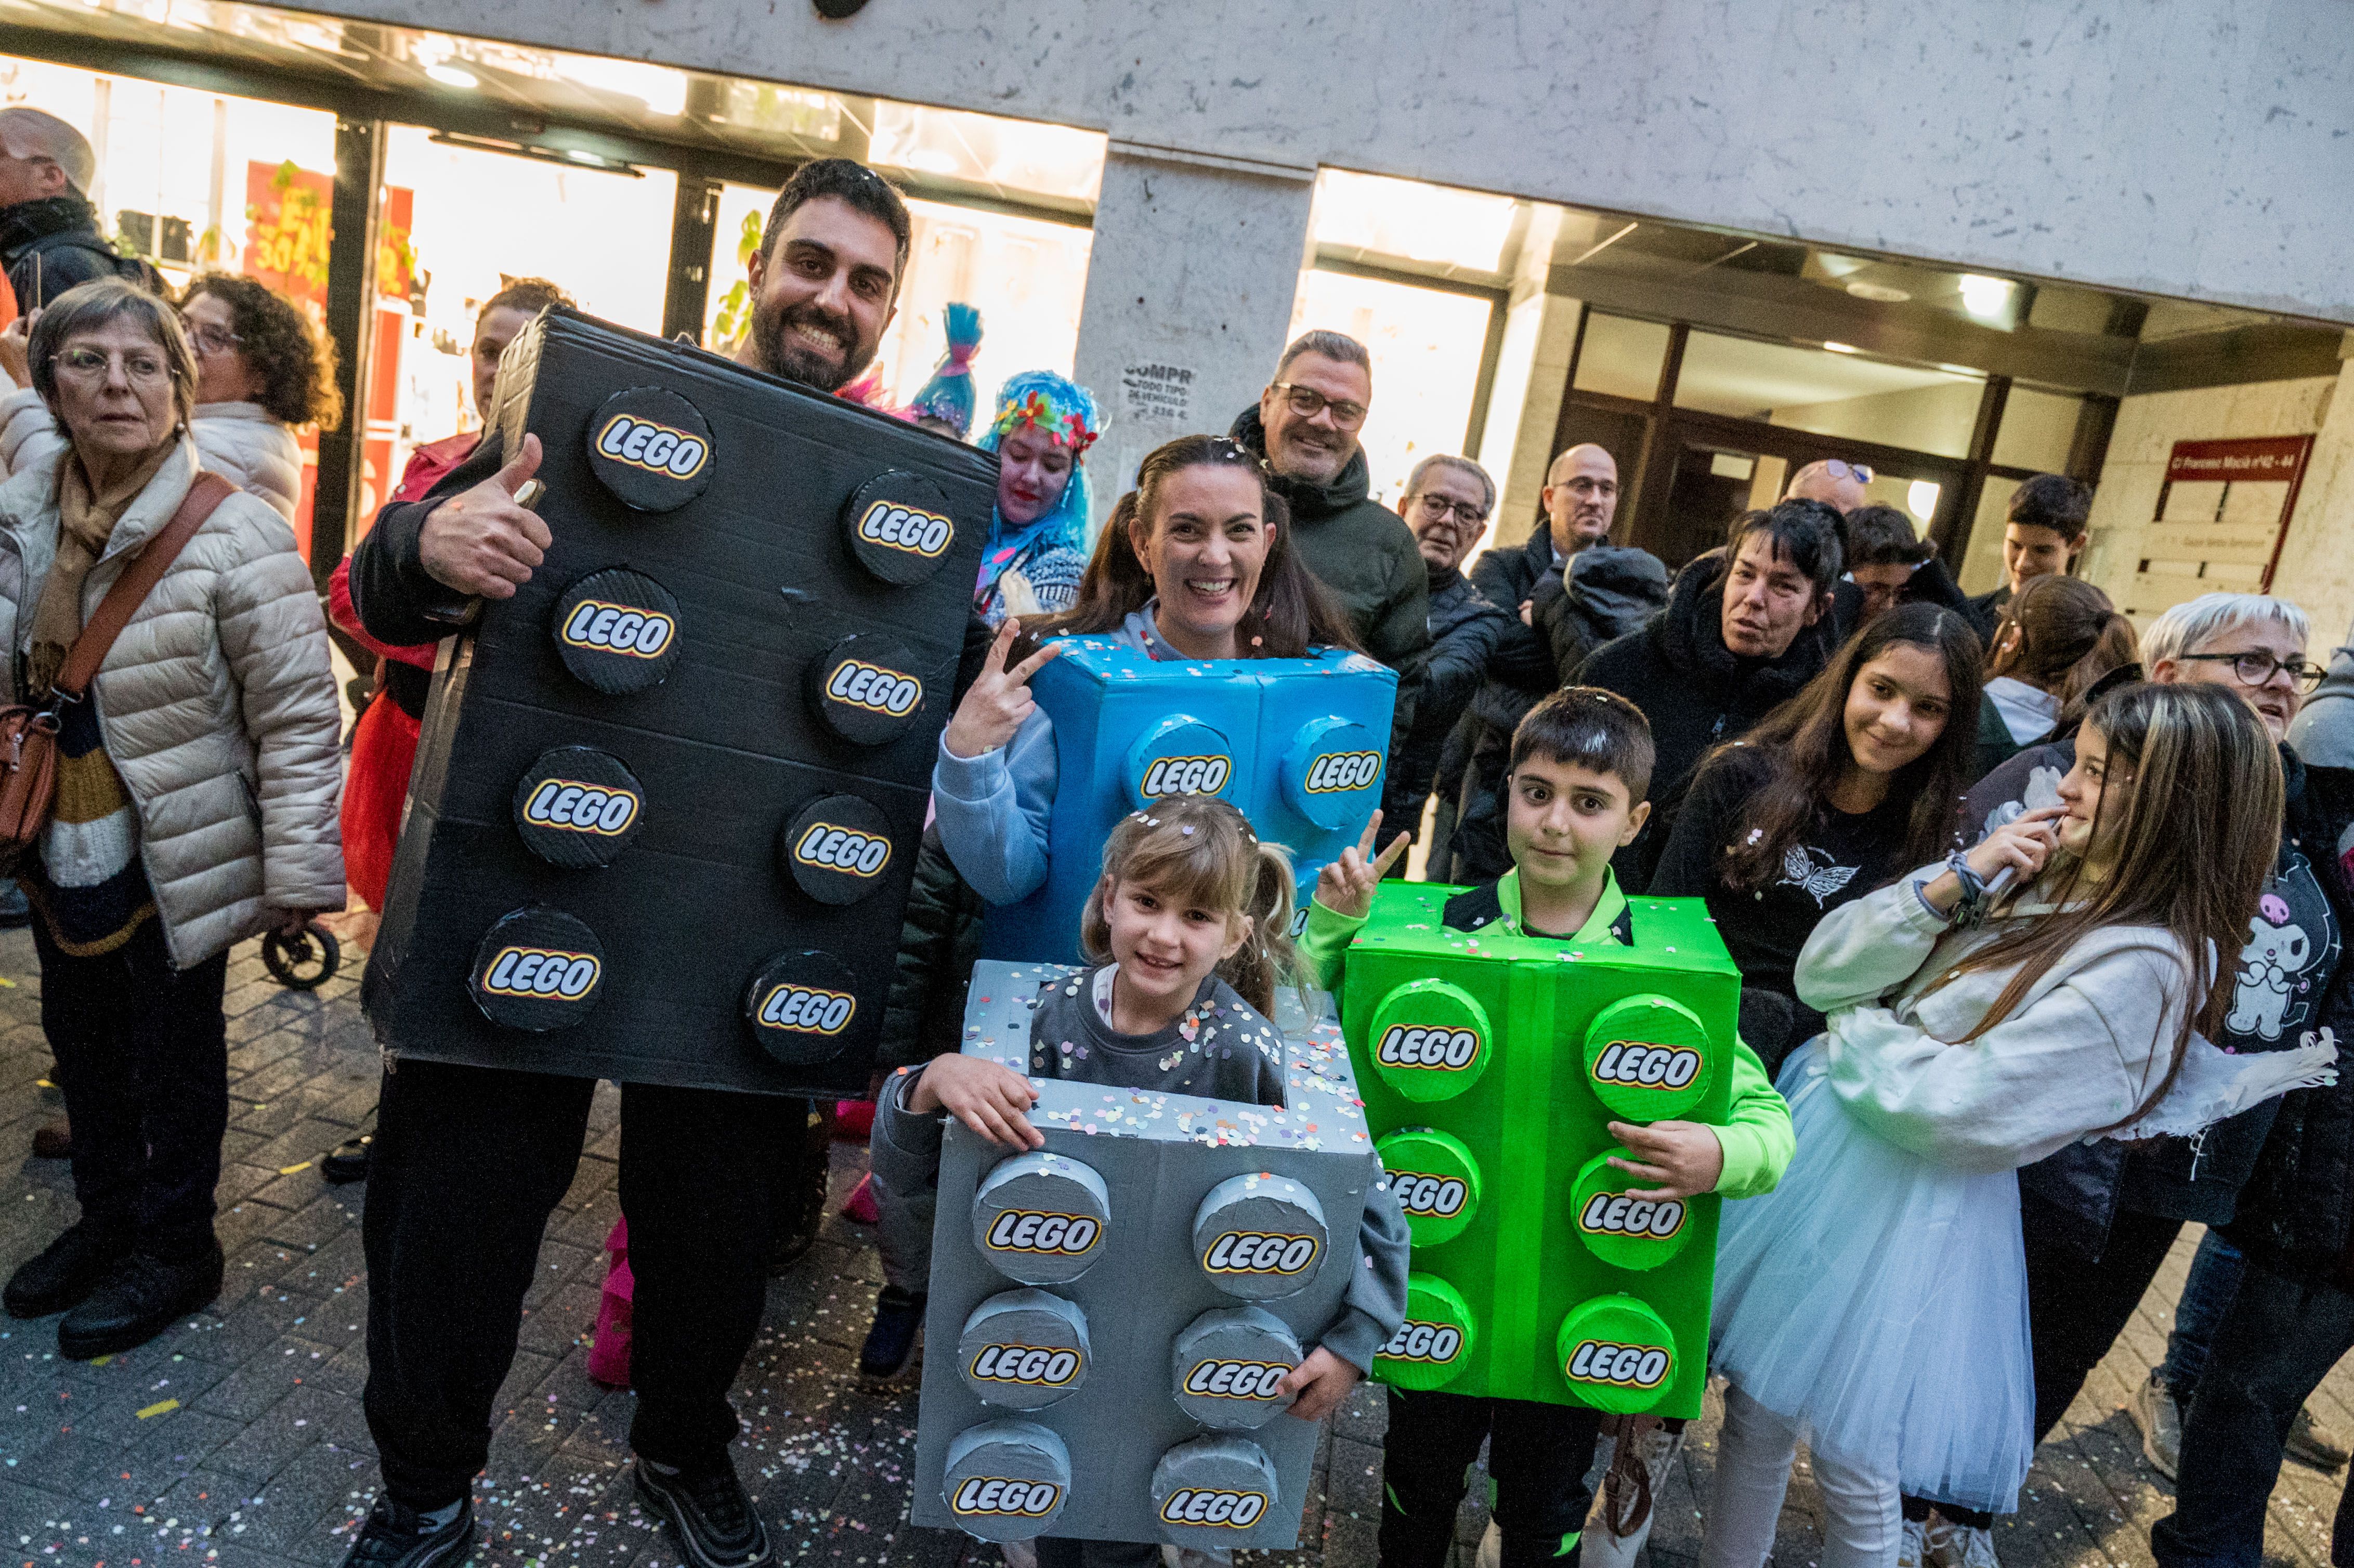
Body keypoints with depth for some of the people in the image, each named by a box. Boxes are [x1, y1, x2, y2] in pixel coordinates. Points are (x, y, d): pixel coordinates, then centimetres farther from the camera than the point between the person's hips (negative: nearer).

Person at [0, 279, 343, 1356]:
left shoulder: (234, 533, -19)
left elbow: (298, 717, -19)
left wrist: (299, 877, -19)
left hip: (176, 855, -7)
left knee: (175, 1053, 9)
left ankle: (176, 1246, 29)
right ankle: (106, 1217, 43)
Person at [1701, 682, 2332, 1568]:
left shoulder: (2144, 965, -17)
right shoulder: (2023, 882, 6)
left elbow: (1955, 1107, -22)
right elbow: (1822, 974, 0)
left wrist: (1854, 1032, -6)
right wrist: (1953, 880, -9)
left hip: (1912, 1212, -7)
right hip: (1821, 1146, 7)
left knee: (1851, 1466, 9)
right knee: (1754, 1412, 18)